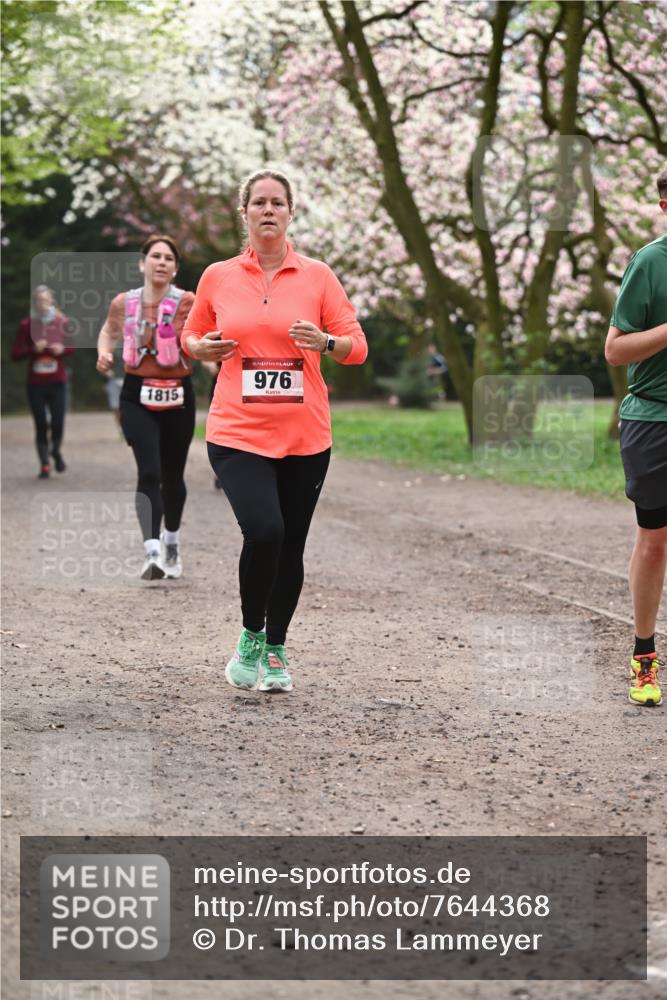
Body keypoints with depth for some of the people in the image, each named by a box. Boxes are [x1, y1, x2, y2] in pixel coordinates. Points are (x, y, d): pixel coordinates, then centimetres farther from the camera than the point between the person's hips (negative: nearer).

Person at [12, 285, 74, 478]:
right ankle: (44, 465, 9)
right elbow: (15, 354, -3)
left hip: (58, 382, 1)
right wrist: (34, 349, -19)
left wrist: (63, 349, -7)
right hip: (36, 384, -1)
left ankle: (56, 451, 27)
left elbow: (71, 346, 15)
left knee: (58, 422, -4)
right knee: (41, 425, 0)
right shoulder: (27, 325, -3)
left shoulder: (62, 322, 1)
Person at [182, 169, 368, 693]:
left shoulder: (317, 276, 2)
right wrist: (205, 349, -5)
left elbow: (357, 347, 2)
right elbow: (191, 338, 17)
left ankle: (276, 651, 29)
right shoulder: (217, 277, 3)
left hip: (305, 437, 2)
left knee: (291, 547, 9)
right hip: (238, 433, -2)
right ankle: (251, 640, 2)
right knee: (264, 531, -22)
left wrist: (325, 342, -19)